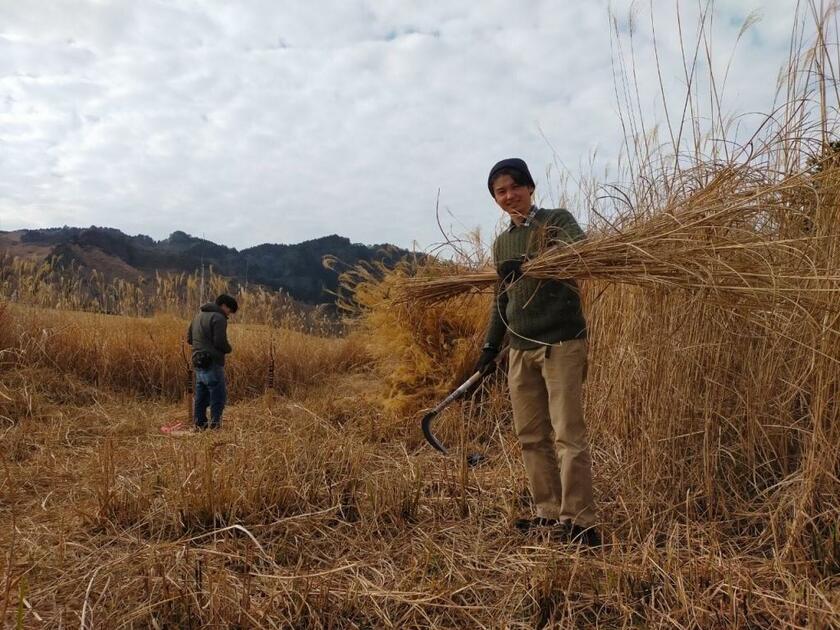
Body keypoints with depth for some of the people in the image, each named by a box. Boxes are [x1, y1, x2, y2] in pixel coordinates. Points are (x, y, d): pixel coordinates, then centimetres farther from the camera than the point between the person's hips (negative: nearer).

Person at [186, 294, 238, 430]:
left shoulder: (199, 314, 17)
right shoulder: (218, 318, -12)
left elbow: (189, 339, 20)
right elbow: (220, 342, -19)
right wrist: (229, 349, 0)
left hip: (198, 362, 9)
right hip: (212, 363, -9)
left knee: (201, 395, 14)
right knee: (219, 395, -3)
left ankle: (200, 424, 18)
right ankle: (215, 423, -5)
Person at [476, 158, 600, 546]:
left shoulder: (557, 221, -1)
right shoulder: (502, 243, 16)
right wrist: (490, 346, 18)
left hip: (561, 343, -6)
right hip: (520, 349, 6)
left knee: (568, 434, -7)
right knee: (531, 435, 8)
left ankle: (579, 522, 2)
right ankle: (549, 514, 19)